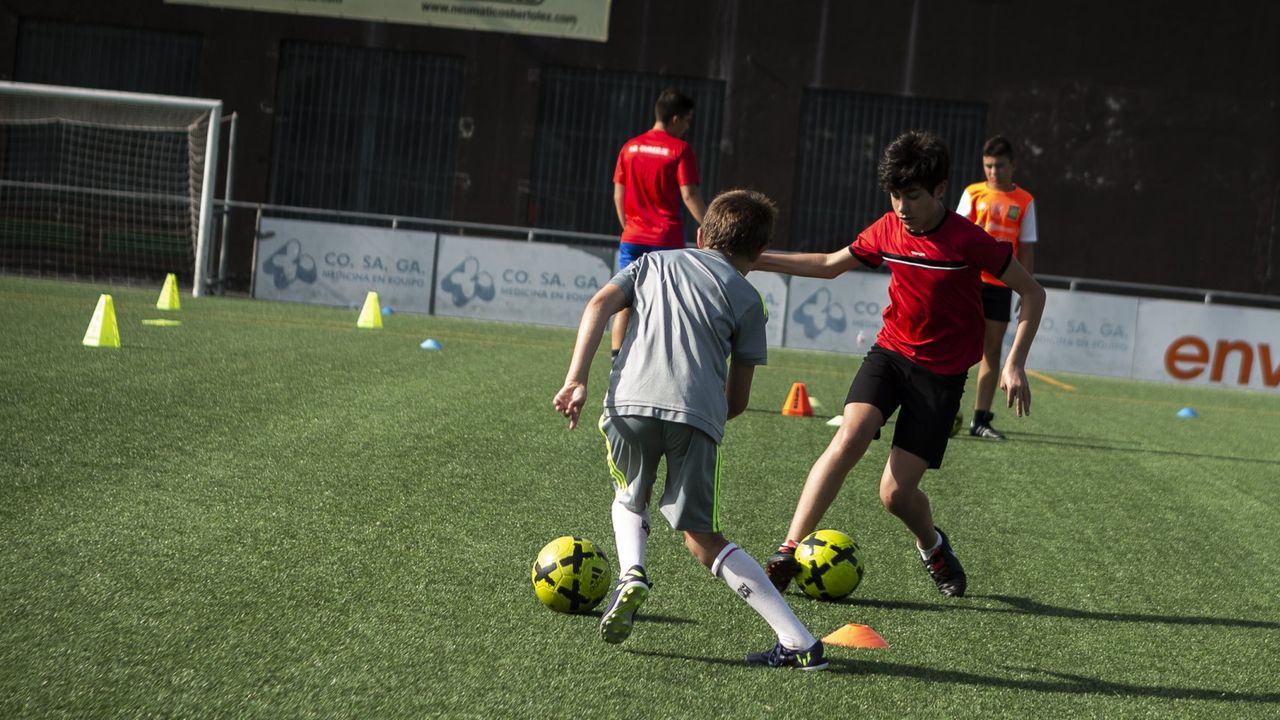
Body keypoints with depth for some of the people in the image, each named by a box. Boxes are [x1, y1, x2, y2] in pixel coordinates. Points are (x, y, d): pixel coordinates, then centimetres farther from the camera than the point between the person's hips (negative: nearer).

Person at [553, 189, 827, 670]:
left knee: (629, 498, 30)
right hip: (699, 411, 0)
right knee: (702, 538, 9)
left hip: (630, 400, 1)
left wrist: (576, 380, 2)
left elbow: (599, 305, 9)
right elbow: (737, 400, 17)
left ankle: (632, 573, 0)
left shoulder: (653, 263, 28)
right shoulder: (746, 298, 21)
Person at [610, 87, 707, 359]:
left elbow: (618, 195, 10)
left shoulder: (630, 147, 7)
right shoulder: (680, 150, -7)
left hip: (632, 239, 4)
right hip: (667, 240, -4)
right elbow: (689, 195, -13)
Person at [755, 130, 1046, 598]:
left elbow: (1033, 294, -7)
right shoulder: (887, 231, -2)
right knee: (851, 435, -25)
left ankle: (933, 547, 30)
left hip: (941, 373, -3)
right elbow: (829, 265, 14)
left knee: (896, 494, -6)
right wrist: (758, 260, 8)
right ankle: (788, 554, -23)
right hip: (890, 352, 3)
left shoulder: (968, 241, -17)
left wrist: (1015, 365, -14)